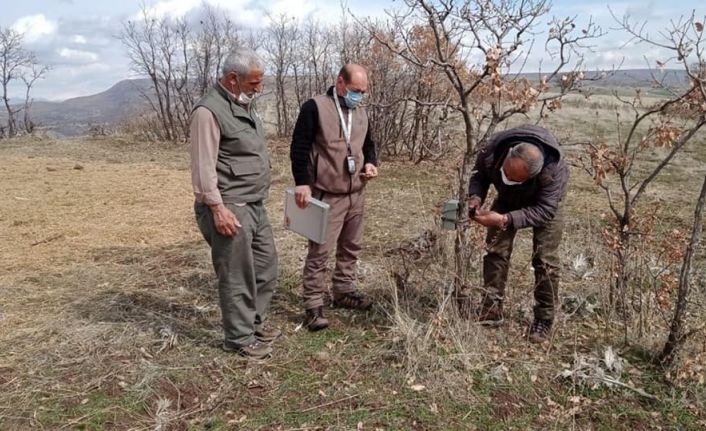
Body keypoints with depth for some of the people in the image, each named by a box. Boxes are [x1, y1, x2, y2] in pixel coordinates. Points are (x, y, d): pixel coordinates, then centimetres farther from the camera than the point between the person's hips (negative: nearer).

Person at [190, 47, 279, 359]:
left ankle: (254, 322, 33)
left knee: (265, 267, 16)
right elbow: (203, 166, -19)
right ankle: (238, 338, 16)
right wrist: (217, 207, -23)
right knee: (237, 275, 1)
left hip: (255, 205, 10)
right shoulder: (209, 111, -16)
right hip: (229, 209, -10)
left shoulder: (244, 105, 15)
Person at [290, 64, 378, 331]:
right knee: (320, 251, -3)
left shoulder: (360, 112, 12)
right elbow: (299, 148, -13)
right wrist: (302, 182, -20)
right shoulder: (314, 108, -11)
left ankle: (344, 292, 33)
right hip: (326, 195, -7)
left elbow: (368, 144, 23)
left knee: (351, 247, 16)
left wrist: (371, 163, 3)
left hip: (356, 193, 7)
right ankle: (313, 305, 6)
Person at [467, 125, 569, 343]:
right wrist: (476, 197, -33)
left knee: (544, 259, -10)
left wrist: (505, 220, -48)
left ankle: (543, 321, 4)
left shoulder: (553, 170, -44)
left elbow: (544, 210, -37)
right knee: (495, 249, -2)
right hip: (508, 198, 4)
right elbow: (479, 174, -13)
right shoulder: (493, 148, -34)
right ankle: (491, 311, 8)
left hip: (546, 201, -3)